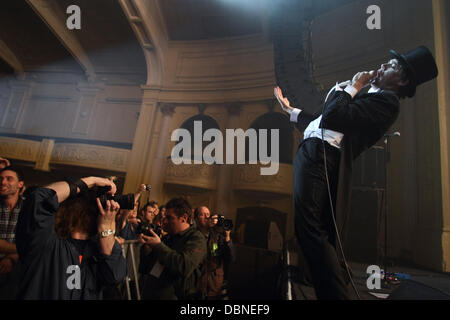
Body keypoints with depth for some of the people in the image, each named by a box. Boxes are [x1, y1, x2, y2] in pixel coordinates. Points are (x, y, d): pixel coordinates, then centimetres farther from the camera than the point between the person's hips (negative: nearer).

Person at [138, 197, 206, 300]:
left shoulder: (196, 238, -12)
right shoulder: (167, 237, 9)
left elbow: (185, 267, -29)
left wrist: (159, 246, -20)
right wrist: (146, 245, -2)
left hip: (173, 296, -6)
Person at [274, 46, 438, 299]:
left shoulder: (386, 100, -2)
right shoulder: (370, 97, 29)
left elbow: (332, 117, -15)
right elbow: (323, 122, 30)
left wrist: (352, 87, 3)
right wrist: (290, 109, 36)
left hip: (320, 157, -10)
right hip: (312, 153, 10)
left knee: (310, 229, -17)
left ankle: (338, 293, -7)